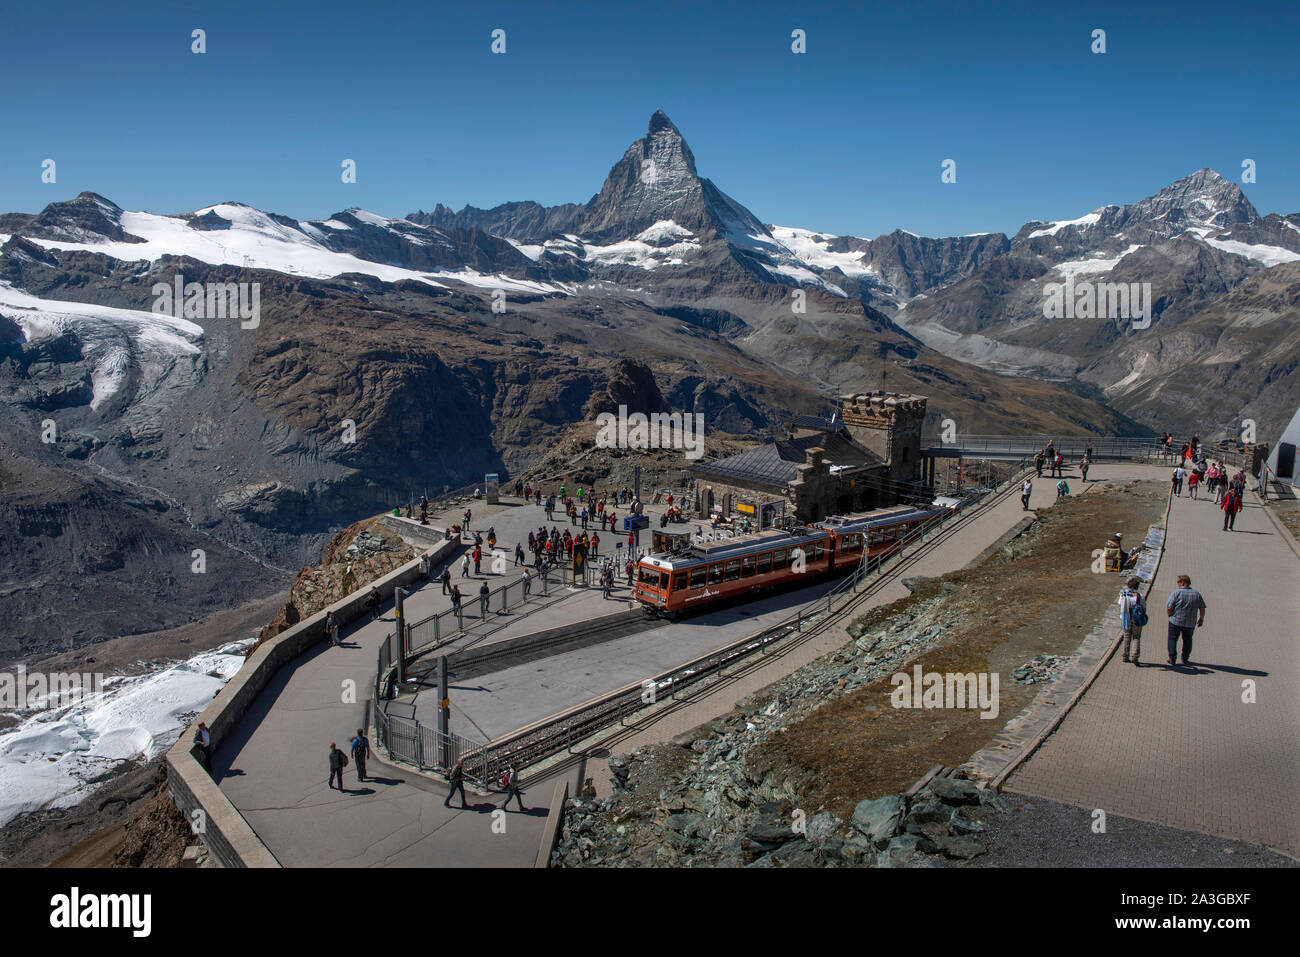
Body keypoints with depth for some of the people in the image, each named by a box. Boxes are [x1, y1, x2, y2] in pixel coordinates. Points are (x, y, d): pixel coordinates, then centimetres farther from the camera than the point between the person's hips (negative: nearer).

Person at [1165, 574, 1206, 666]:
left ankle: (1172, 659, 1)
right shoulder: (1197, 594, 1)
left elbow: (1169, 607, -16)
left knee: (1172, 639, 8)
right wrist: (1201, 619, 21)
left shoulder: (1176, 592, -13)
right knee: (1187, 640, 20)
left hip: (1175, 621, -3)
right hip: (1190, 623, 4)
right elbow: (1202, 609, 6)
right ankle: (1185, 659, 28)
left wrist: (1169, 616, 2)